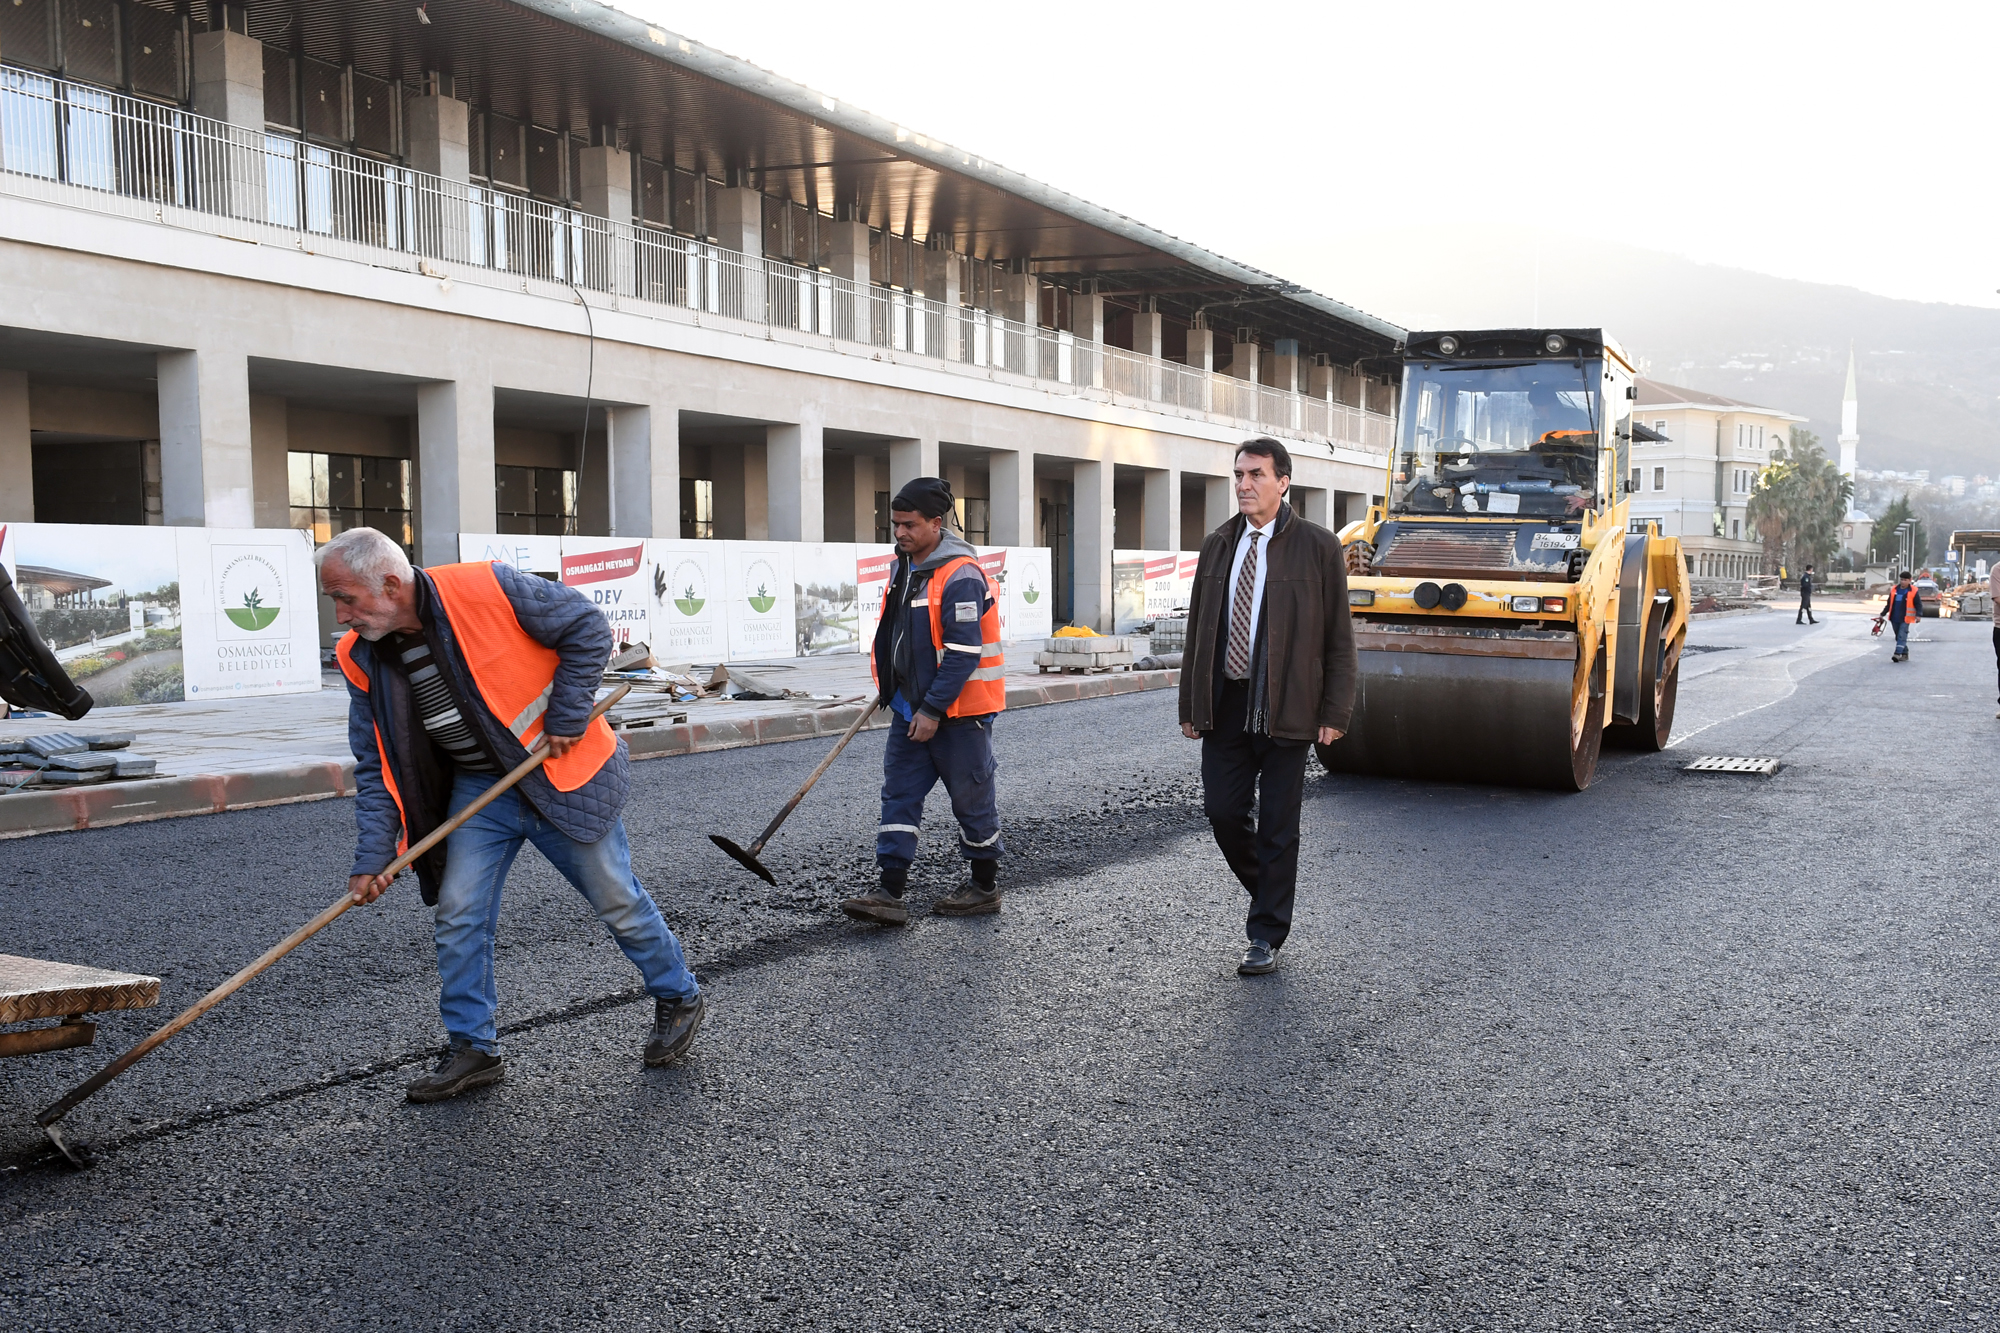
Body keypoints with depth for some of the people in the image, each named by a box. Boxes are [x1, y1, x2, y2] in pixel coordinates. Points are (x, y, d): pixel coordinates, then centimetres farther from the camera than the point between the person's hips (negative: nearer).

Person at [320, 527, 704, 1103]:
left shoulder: (488, 589, -24)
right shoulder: (361, 658, -6)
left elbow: (587, 628, -15)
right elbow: (376, 765, 0)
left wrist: (566, 715, -17)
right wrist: (373, 856, -8)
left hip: (560, 772, -5)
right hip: (476, 789, 5)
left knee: (616, 900, 7)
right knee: (456, 915, -1)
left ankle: (679, 999, 28)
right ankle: (472, 1049, 16)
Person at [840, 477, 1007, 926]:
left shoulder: (961, 576, -21)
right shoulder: (905, 565, 8)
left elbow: (963, 653, -23)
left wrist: (933, 710, -22)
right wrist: (888, 687, 21)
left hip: (958, 709, -9)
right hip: (910, 705, 9)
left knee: (972, 799, 5)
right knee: (899, 794, 4)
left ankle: (985, 888, 21)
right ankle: (890, 893, 5)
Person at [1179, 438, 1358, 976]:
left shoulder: (1317, 547, -3)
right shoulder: (1217, 546, 10)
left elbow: (1339, 638, -3)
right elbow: (1198, 630, 12)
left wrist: (1334, 713, -8)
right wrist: (1190, 706, 9)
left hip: (1285, 709, -4)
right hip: (1224, 704, 4)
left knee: (1277, 825, 3)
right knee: (1223, 812, 4)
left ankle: (1267, 935, 14)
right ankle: (1267, 891, 32)